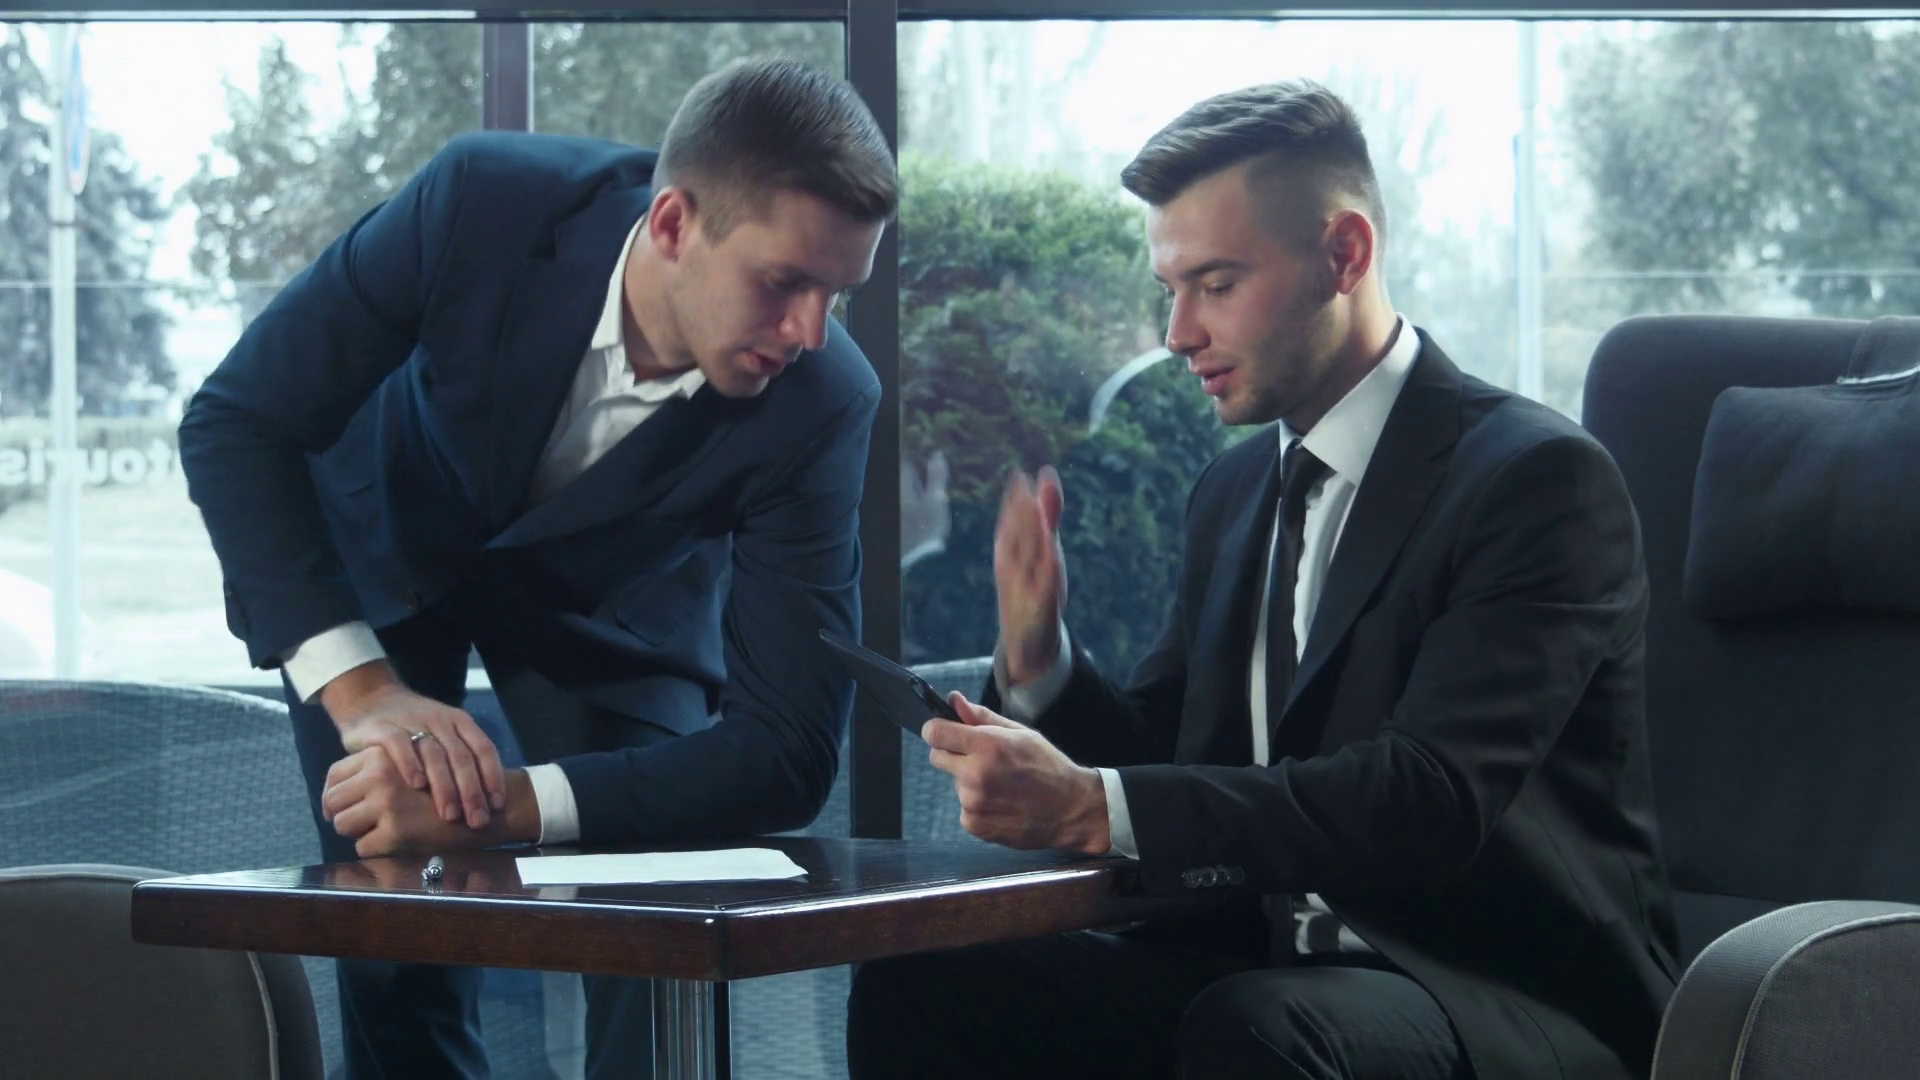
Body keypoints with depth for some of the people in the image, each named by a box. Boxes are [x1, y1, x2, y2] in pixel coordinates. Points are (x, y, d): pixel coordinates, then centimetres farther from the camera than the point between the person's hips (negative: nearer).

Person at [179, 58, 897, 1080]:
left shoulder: (821, 402, -33)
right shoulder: (481, 202, -35)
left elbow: (787, 756, -32)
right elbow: (233, 423, -27)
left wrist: (500, 808, -46)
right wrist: (362, 690, -40)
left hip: (610, 596, 1)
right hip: (376, 542, 0)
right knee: (398, 957, -5)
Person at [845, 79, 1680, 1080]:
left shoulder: (1538, 475, -10)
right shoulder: (1235, 490, 15)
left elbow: (1434, 800, -22)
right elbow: (1158, 758, 17)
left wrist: (1093, 808, -28)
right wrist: (1038, 659, -5)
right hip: (1263, 966, 7)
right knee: (919, 984, -13)